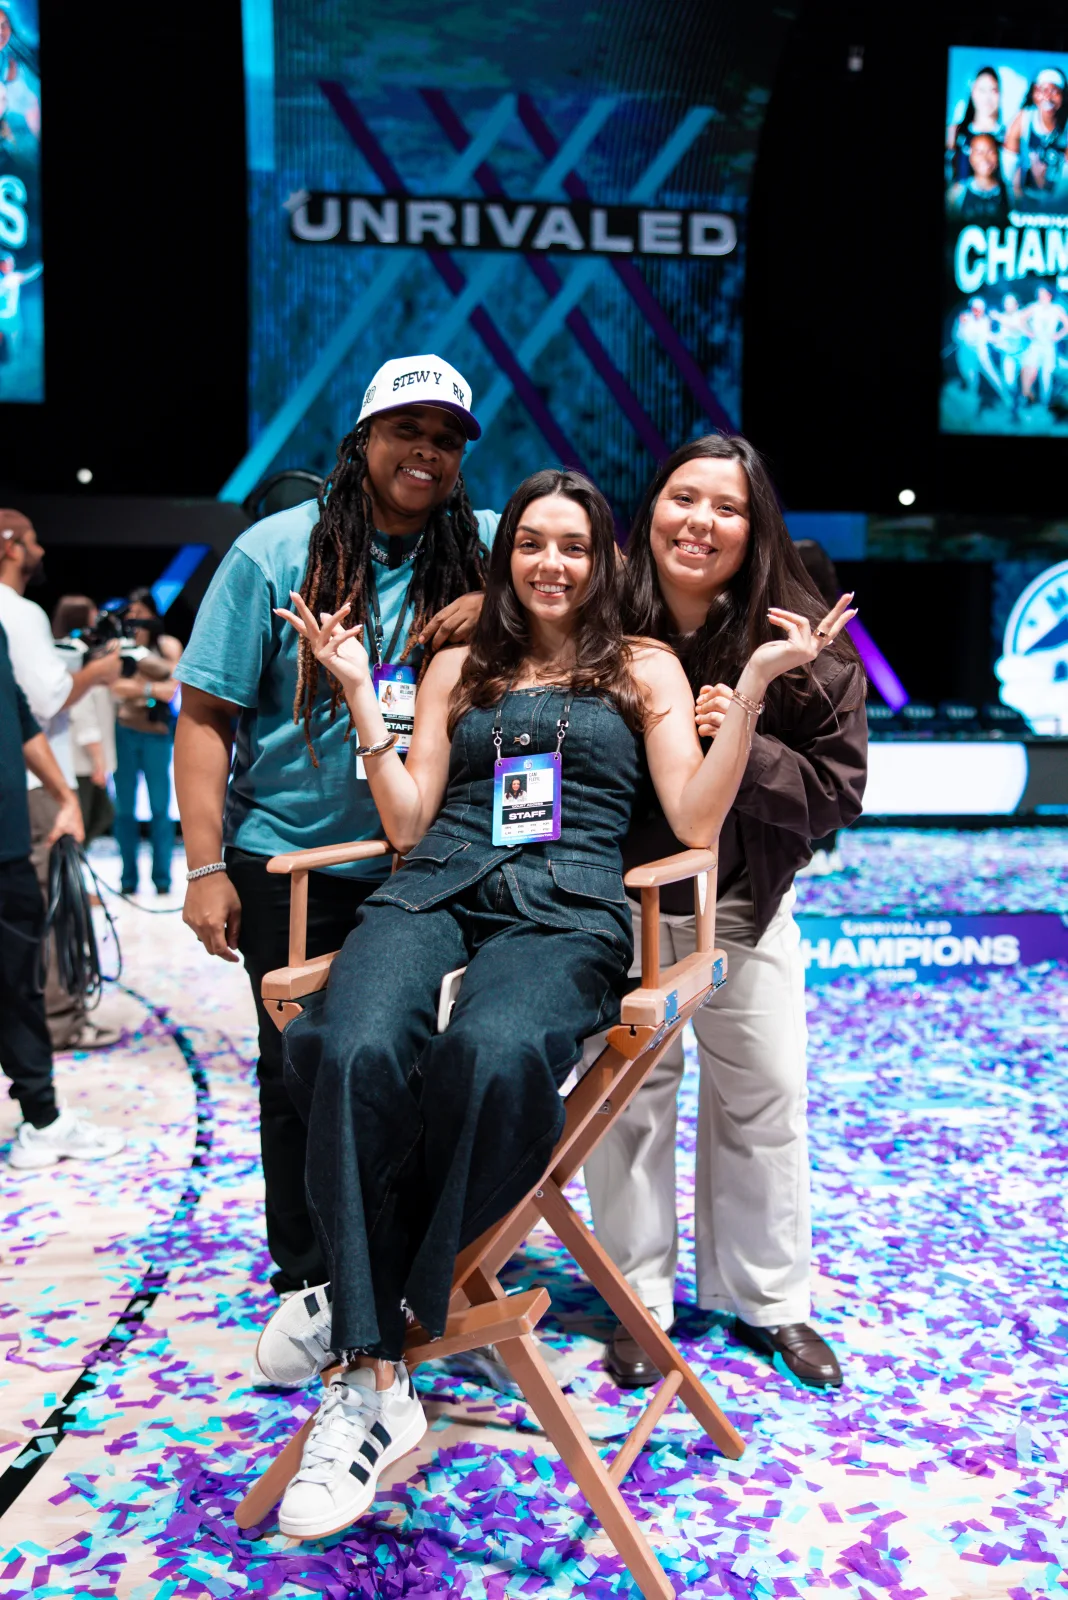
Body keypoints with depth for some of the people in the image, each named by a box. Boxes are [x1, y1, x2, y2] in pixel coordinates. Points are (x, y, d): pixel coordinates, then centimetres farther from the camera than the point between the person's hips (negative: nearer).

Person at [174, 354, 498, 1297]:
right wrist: (206, 867, -13)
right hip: (289, 858, -2)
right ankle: (304, 1278, 25)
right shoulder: (276, 553, -7)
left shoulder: (487, 547, 0)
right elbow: (206, 716, -7)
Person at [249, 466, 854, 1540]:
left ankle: (370, 1300, -16)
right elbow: (407, 824, 16)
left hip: (566, 909, -2)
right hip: (436, 891, 2)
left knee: (493, 1057, -39)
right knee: (354, 1054, -34)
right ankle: (376, 1392, -23)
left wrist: (752, 685, 1)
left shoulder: (644, 669, 21)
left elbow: (694, 821, 7)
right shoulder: (458, 668, 25)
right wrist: (358, 692, 12)